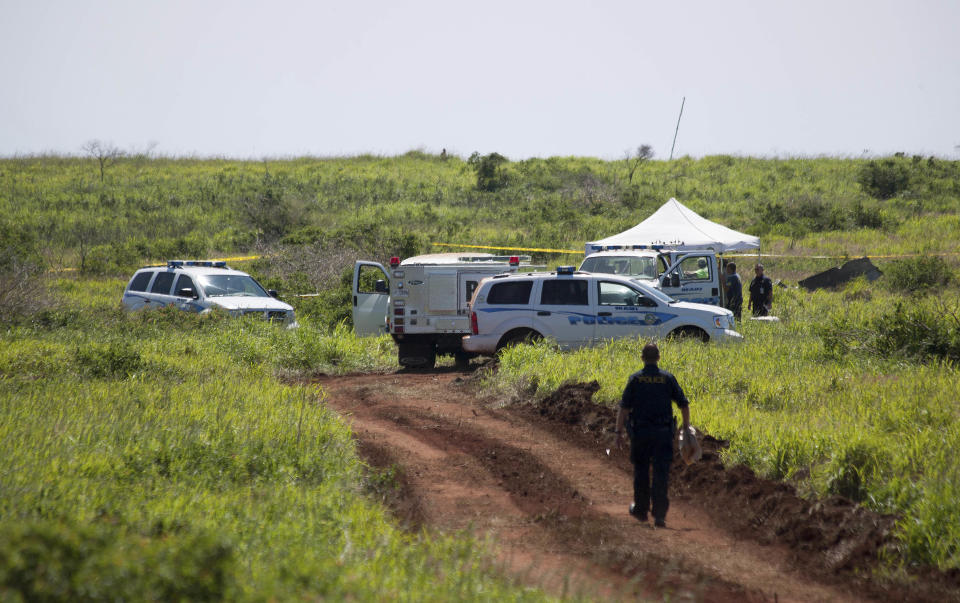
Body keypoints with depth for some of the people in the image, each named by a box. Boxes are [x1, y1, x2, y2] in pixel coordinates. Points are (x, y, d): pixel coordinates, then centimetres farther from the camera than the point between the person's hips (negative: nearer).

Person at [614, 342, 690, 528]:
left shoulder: (635, 379, -2)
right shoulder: (668, 378, 0)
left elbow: (623, 407, -7)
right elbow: (684, 405, 2)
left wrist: (619, 432, -4)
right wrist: (686, 427, 13)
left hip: (640, 431, 0)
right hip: (663, 433, 0)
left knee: (641, 471, 16)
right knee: (661, 473, -1)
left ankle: (641, 509, 28)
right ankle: (659, 514, -9)